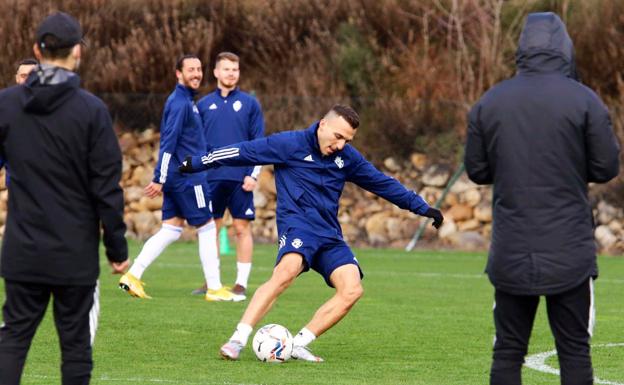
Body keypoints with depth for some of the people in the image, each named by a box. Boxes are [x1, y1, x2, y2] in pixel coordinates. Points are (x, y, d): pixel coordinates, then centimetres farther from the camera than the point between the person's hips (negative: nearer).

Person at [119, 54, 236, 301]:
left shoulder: (185, 100, 15)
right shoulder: (180, 103, -16)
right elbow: (168, 142, -20)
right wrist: (160, 179, -22)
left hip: (176, 178, 9)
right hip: (187, 178, -9)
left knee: (170, 230, 8)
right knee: (207, 228, 0)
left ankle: (133, 276, 2)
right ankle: (214, 288, 5)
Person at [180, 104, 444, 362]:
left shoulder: (348, 157, 12)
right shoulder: (290, 144, -4)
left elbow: (383, 183, 21)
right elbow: (245, 152, -2)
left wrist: (422, 208, 25)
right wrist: (197, 163, -1)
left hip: (329, 234, 6)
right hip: (297, 224, -6)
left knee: (352, 289, -15)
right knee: (286, 271, -36)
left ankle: (299, 344, -8)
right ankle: (238, 340, -37)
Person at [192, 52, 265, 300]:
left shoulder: (249, 103, 5)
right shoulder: (204, 105, 10)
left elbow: (259, 142, 2)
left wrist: (253, 174, -7)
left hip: (240, 178, -2)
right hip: (211, 177, 2)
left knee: (242, 228, -2)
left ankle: (241, 284, 1)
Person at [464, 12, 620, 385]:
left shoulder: (489, 103, 3)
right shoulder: (584, 101, -6)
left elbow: (477, 170, 8)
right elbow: (606, 168, -3)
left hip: (511, 253, 2)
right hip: (570, 251, -2)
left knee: (508, 350, 7)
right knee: (574, 350, 4)